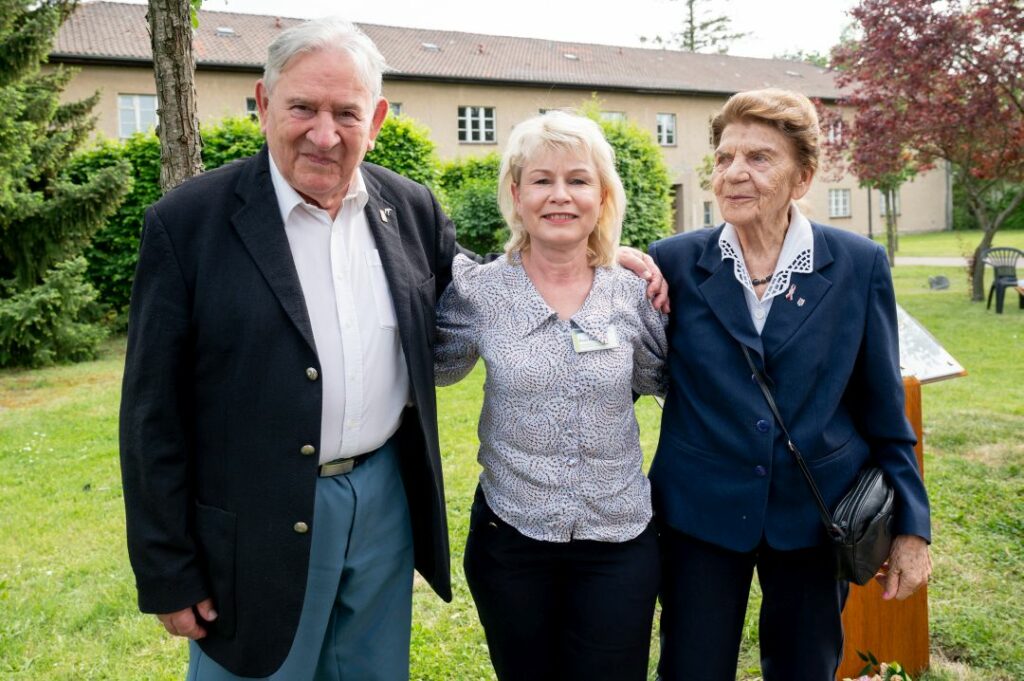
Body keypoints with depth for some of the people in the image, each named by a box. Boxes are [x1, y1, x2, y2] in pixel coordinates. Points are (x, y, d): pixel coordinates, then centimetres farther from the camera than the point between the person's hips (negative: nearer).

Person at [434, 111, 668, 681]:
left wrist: (659, 289, 1)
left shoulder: (632, 294, -2)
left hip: (619, 543, 1)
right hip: (510, 541, 0)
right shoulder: (478, 291, -8)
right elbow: (439, 368, 6)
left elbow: (659, 380, 13)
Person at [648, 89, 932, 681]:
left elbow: (883, 407, 2)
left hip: (815, 518, 1)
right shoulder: (674, 263, -6)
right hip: (701, 515, 0)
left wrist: (911, 527, 3)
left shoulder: (859, 265, -4)